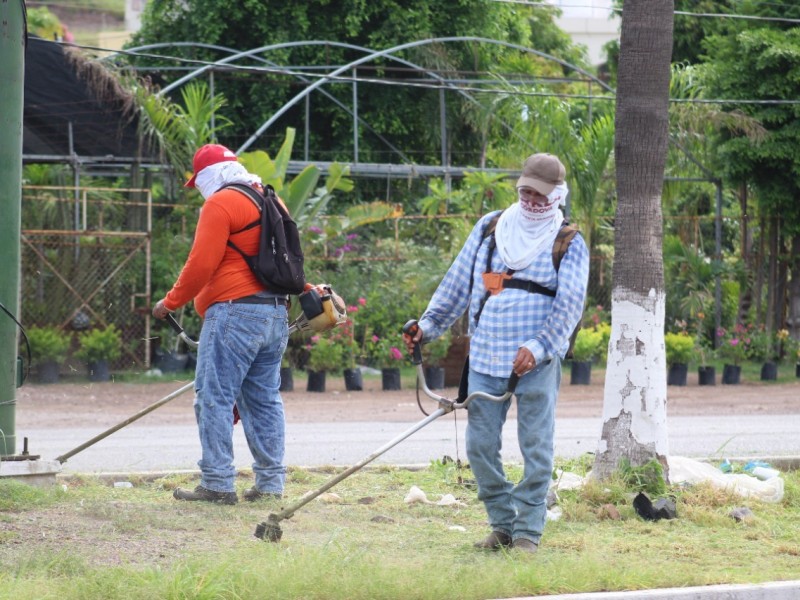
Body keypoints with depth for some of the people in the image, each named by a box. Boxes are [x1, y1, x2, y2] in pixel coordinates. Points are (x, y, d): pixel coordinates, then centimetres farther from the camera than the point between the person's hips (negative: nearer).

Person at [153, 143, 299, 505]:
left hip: (235, 313, -9)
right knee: (264, 399, 11)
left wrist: (170, 303, -3)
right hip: (277, 314, 9)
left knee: (214, 397, -6)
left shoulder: (220, 204, -8)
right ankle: (270, 483, 10)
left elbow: (201, 264, -13)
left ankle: (217, 484, -10)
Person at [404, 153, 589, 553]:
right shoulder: (490, 228, 12)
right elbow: (458, 283, 17)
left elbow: (569, 306, -9)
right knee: (480, 446, 2)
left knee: (536, 448, -3)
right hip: (486, 357, 4)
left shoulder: (570, 244, 1)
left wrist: (538, 348, -22)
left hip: (537, 362, -3)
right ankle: (502, 525, 12)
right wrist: (429, 324, 10)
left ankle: (527, 532, 2)